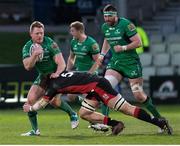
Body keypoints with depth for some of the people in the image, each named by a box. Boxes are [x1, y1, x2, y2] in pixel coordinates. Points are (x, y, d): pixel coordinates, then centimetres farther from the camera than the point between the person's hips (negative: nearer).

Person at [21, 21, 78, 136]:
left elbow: (61, 63, -25)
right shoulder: (27, 47, -7)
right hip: (43, 77, 5)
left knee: (54, 100, -22)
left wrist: (57, 73, -44)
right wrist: (34, 55, -37)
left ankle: (73, 115, 7)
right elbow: (27, 66, -20)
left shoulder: (50, 44, -20)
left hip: (56, 75, -5)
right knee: (31, 99, -12)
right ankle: (35, 130, -2)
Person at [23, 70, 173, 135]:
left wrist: (30, 108, 23)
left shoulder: (54, 85, -3)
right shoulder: (60, 75, 21)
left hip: (98, 85, -9)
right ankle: (116, 124, 4)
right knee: (83, 113, 10)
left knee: (126, 108, -12)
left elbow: (42, 103, 5)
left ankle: (159, 122, -16)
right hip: (95, 90, 9)